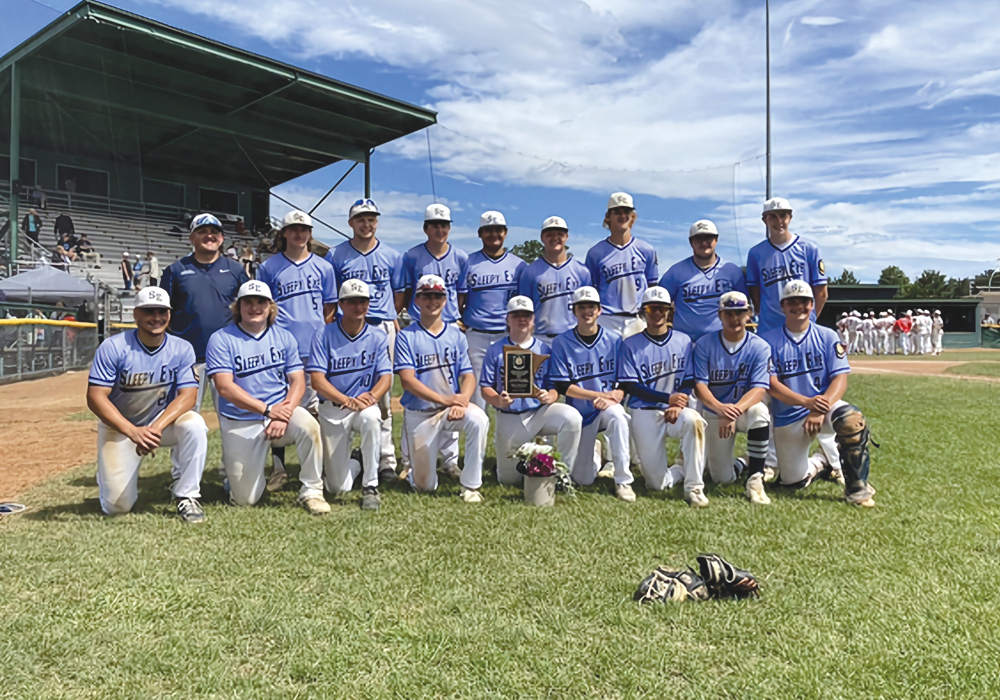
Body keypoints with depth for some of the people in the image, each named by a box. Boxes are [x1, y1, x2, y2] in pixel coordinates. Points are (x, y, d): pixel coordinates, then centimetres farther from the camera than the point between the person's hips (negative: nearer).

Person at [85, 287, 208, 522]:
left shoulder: (182, 349, -10)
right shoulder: (113, 347, -16)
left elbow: (188, 395, -18)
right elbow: (95, 397, -20)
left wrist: (157, 427, -35)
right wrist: (133, 432, -33)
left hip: (163, 422, 1)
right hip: (119, 428, -1)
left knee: (194, 424, -33)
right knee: (117, 506, -7)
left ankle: (186, 495, -15)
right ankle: (112, 474, 30)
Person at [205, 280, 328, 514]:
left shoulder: (284, 337, 6)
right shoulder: (221, 340, -4)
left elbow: (298, 381, 0)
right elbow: (225, 387, -14)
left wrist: (284, 415, -19)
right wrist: (268, 410, -21)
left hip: (281, 410, 2)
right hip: (240, 424, -2)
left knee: (309, 426, -33)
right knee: (245, 499, -3)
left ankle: (311, 491, -13)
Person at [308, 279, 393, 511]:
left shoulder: (378, 336, 1)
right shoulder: (324, 336, -4)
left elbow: (386, 377, -6)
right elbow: (317, 380, -12)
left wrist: (370, 396, -28)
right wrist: (347, 400, -28)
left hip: (365, 405, 1)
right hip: (332, 409, 0)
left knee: (371, 419, -39)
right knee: (338, 488, -3)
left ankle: (370, 487, -21)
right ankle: (353, 465, 36)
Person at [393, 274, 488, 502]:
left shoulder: (456, 335, 6)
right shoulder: (406, 336, -4)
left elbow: (468, 375, -1)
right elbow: (407, 380, -14)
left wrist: (462, 401, -23)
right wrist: (445, 400, -24)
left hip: (453, 406, 2)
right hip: (419, 413, -2)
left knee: (479, 420, -33)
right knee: (425, 486, -1)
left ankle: (470, 485, -17)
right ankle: (416, 463, 36)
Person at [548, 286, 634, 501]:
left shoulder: (615, 340, -1)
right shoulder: (561, 343, -5)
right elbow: (562, 386, -10)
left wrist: (614, 397, -22)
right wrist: (599, 395, -16)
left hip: (608, 407, 0)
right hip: (580, 413, 0)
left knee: (616, 415, -38)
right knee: (583, 479, -1)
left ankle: (623, 481, -23)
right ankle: (592, 451, 36)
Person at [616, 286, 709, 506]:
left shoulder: (683, 341, 8)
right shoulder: (631, 345, 0)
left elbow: (688, 382, 6)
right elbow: (629, 387, -7)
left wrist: (678, 405, -16)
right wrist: (668, 398, -17)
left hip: (676, 412, 2)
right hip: (645, 413, -1)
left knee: (693, 420, -36)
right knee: (657, 484, -9)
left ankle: (694, 487, -23)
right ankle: (686, 470, 26)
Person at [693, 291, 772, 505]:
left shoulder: (760, 347, -10)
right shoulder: (704, 344, -9)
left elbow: (759, 389, -19)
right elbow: (699, 385, -15)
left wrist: (735, 411, -38)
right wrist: (720, 408, -36)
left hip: (745, 409, -1)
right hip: (714, 413, 1)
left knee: (759, 412, -38)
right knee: (722, 478, -3)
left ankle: (755, 479, -24)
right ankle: (745, 463, 34)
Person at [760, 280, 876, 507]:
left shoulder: (827, 337, 0)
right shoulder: (769, 340, -3)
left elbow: (840, 379, -8)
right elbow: (771, 384, -12)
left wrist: (820, 410, -26)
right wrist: (806, 402, -28)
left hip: (825, 404, 0)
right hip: (787, 418, 0)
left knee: (852, 419, -34)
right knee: (794, 480, -2)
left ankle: (856, 486, -15)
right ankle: (822, 462, 33)